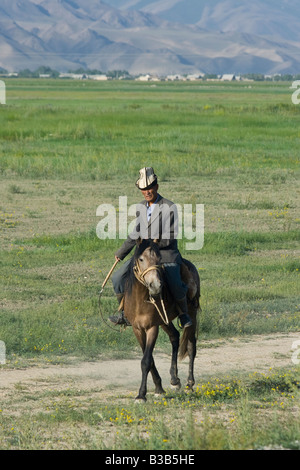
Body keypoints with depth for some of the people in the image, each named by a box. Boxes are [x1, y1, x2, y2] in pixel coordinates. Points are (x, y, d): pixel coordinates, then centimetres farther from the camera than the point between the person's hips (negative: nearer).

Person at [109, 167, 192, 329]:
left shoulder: (169, 208, -9)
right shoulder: (141, 207, 10)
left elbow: (169, 237, -12)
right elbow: (136, 233, 24)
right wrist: (122, 252, 27)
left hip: (166, 254, -6)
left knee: (175, 285, -26)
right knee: (118, 278, -5)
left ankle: (183, 314, 1)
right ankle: (125, 313, 10)